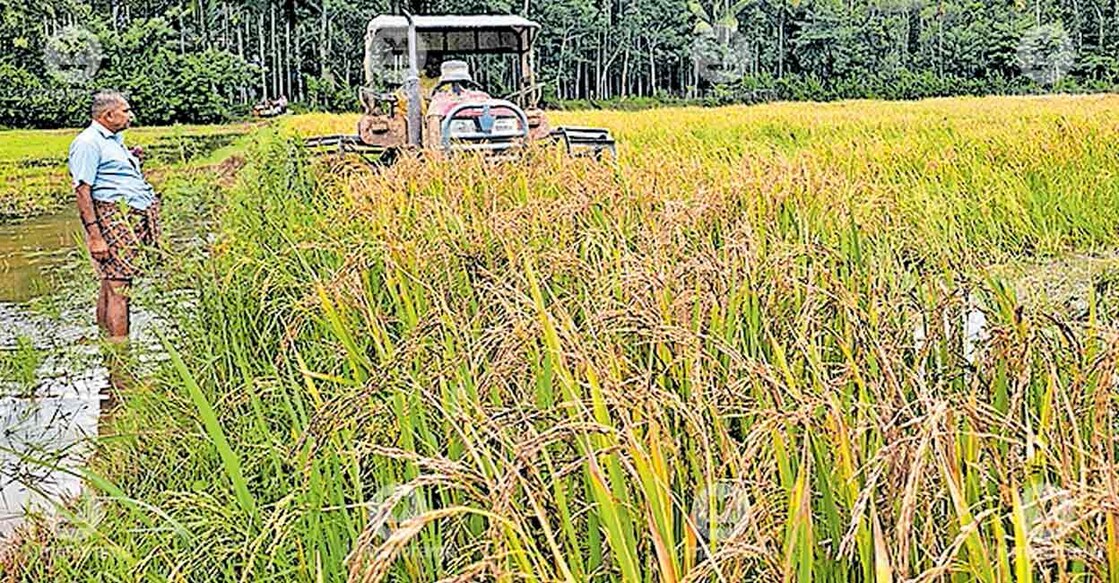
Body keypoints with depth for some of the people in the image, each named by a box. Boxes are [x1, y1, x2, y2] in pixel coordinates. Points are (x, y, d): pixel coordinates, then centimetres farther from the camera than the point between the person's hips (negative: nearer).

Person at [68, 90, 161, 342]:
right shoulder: (88, 142, -8)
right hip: (112, 218, -10)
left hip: (136, 215, 10)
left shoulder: (114, 140, 22)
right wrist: (94, 236, -21)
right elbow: (82, 190, -16)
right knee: (118, 286, -11)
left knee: (112, 283, 11)